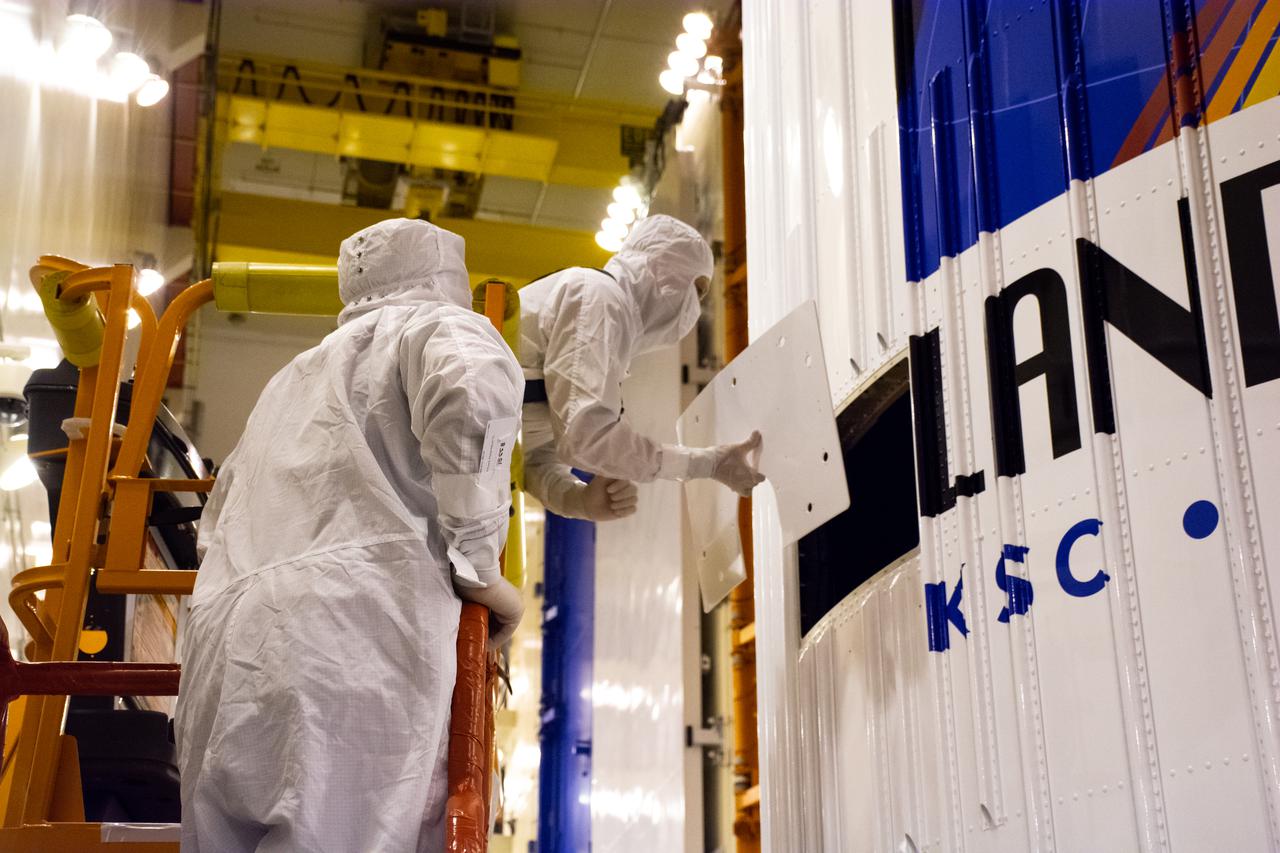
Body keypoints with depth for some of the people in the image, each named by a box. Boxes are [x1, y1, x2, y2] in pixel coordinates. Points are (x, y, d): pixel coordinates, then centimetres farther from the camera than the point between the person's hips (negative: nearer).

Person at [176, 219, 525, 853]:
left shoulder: (298, 374, 36)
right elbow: (468, 391, -12)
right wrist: (479, 570, -5)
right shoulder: (441, 325, 13)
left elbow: (219, 518, 40)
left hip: (223, 656, 7)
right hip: (350, 639, -7)